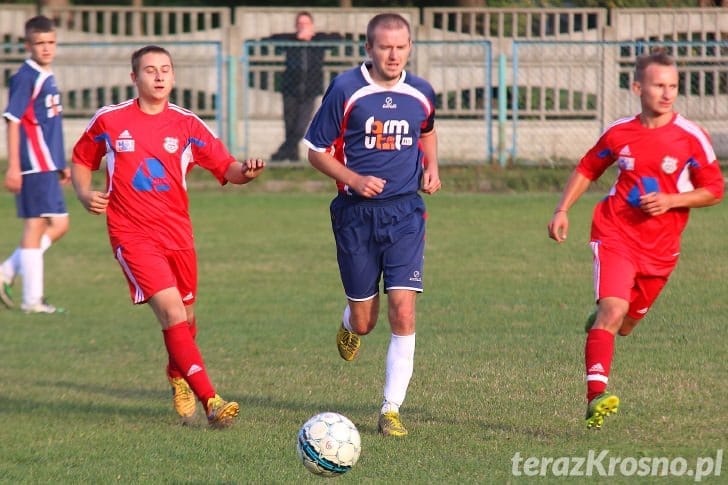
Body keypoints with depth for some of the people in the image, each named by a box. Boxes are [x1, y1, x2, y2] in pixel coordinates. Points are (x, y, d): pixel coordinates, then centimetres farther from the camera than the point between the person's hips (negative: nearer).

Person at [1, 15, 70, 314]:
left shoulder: (47, 78, 15)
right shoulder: (25, 78, -12)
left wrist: (61, 164, 25)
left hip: (47, 165, 9)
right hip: (34, 165, -9)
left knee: (58, 225, 12)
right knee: (36, 225, -5)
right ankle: (32, 300, -1)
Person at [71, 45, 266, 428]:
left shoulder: (186, 125, 3)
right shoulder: (109, 120, 0)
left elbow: (225, 167, -1)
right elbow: (81, 160, 14)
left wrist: (245, 171, -24)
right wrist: (85, 195, -4)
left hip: (177, 234, 3)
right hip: (133, 235, -3)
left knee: (185, 320, 12)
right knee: (171, 311, -18)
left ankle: (178, 376, 46)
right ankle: (210, 401, -23)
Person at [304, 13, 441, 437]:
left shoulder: (421, 94, 3)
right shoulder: (346, 90, -8)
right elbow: (316, 151, -2)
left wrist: (432, 167, 8)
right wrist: (354, 179, -17)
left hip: (405, 212, 1)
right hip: (356, 214, -1)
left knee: (403, 310, -12)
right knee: (364, 320, 5)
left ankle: (392, 409, -5)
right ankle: (350, 326, 45)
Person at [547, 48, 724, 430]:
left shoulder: (691, 137, -6)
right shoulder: (620, 133, -1)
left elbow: (714, 190, -1)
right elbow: (587, 169, 16)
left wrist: (671, 201, -16)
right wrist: (562, 210, 5)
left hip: (660, 247, 1)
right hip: (616, 234, -1)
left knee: (624, 324, 14)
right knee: (613, 309, -22)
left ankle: (597, 322, 52)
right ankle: (596, 398, -29)